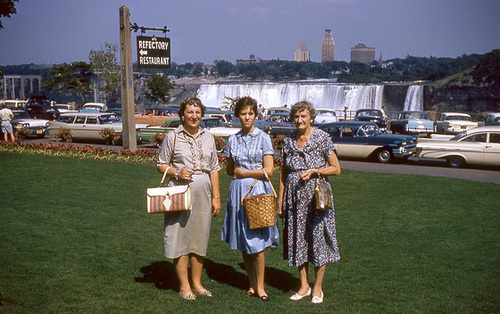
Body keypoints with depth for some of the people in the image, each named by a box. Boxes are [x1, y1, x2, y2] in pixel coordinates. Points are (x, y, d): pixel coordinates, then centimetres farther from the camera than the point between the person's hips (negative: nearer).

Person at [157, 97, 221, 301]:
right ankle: (184, 286, 11)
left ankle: (197, 283, 22)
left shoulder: (208, 137, 9)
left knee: (200, 236, 9)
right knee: (180, 236, -1)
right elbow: (161, 165, 3)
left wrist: (216, 196, 7)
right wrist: (177, 172, -16)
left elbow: (214, 169, 11)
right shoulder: (172, 137, -2)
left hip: (203, 192, 4)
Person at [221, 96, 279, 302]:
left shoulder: (263, 138, -2)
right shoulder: (233, 140, 9)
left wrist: (243, 172, -4)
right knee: (242, 242, 6)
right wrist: (235, 172, -1)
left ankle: (260, 286, 8)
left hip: (257, 191, -4)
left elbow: (269, 170, -8)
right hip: (238, 191, 4)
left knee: (257, 241, -4)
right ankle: (252, 284, 18)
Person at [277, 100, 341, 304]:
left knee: (318, 237, -1)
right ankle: (304, 286, 20)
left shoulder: (322, 138, -4)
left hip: (316, 194, -4)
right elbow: (284, 173, 12)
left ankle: (318, 288, 12)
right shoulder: (288, 140, 8)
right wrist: (280, 200, 9)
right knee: (297, 238, 7)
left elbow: (336, 169, -1)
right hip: (294, 196, 4)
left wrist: (314, 171, -15)